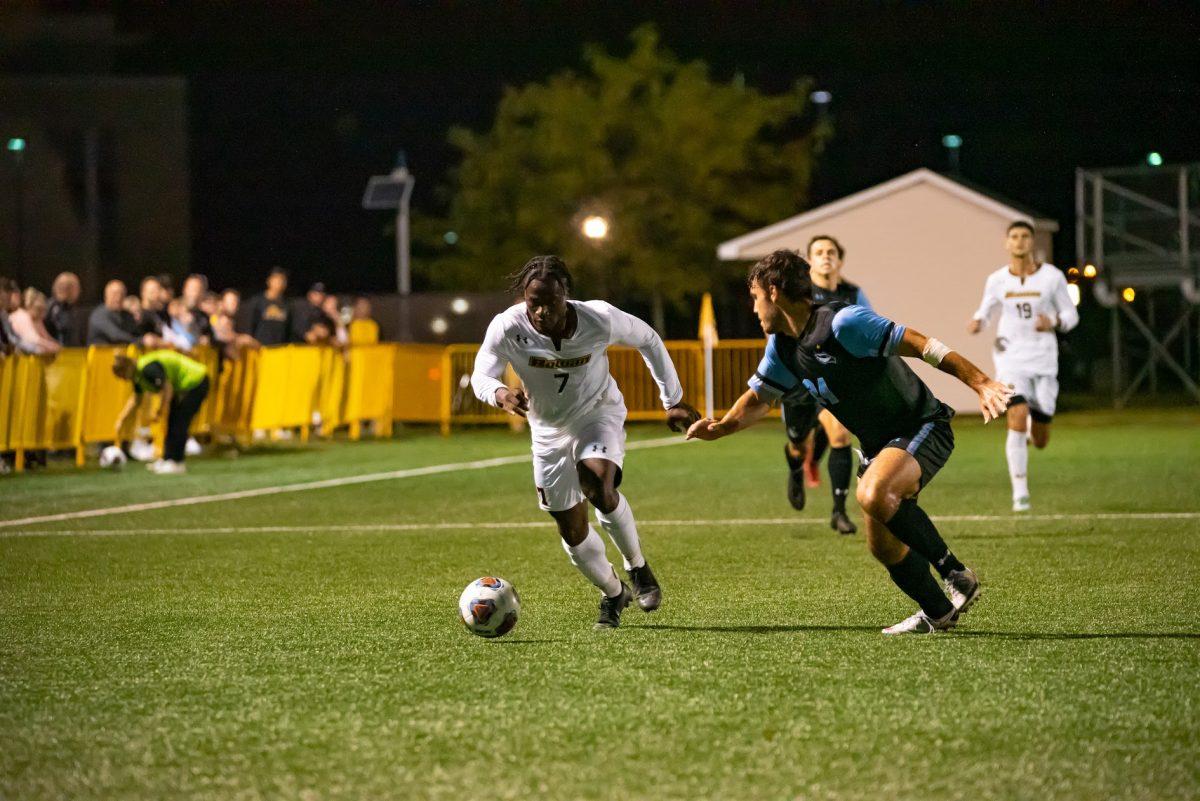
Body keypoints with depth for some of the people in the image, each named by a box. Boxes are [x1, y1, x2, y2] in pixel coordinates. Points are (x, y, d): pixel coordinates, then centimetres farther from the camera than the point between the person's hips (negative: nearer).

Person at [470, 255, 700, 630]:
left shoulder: (600, 319, -26)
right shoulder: (507, 328, -26)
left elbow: (648, 339, -8)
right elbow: (481, 376, -20)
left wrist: (673, 401, -3)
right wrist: (501, 395, -45)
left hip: (599, 414, -2)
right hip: (549, 430, 2)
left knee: (598, 487, -33)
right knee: (572, 530, 5)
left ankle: (638, 568, -8)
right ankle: (613, 594, 34)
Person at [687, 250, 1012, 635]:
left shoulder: (843, 322, -23)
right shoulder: (782, 347, 4)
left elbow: (920, 344, -24)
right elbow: (759, 397, 17)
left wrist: (981, 383, -31)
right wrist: (723, 426, -5)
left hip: (922, 427, -9)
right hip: (878, 444, 9)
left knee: (874, 495, -33)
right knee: (882, 546, 6)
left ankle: (956, 575, -20)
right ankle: (938, 612, 26)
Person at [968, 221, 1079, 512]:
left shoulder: (1052, 277, -2)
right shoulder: (997, 280, 1)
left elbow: (1071, 315, 5)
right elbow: (986, 311, 15)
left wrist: (1054, 322, -18)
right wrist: (977, 322, -9)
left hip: (1044, 362, 1)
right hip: (1010, 359, -1)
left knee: (1040, 441, 5)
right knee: (1017, 418, -23)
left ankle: (1032, 431, 46)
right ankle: (1020, 493, -15)